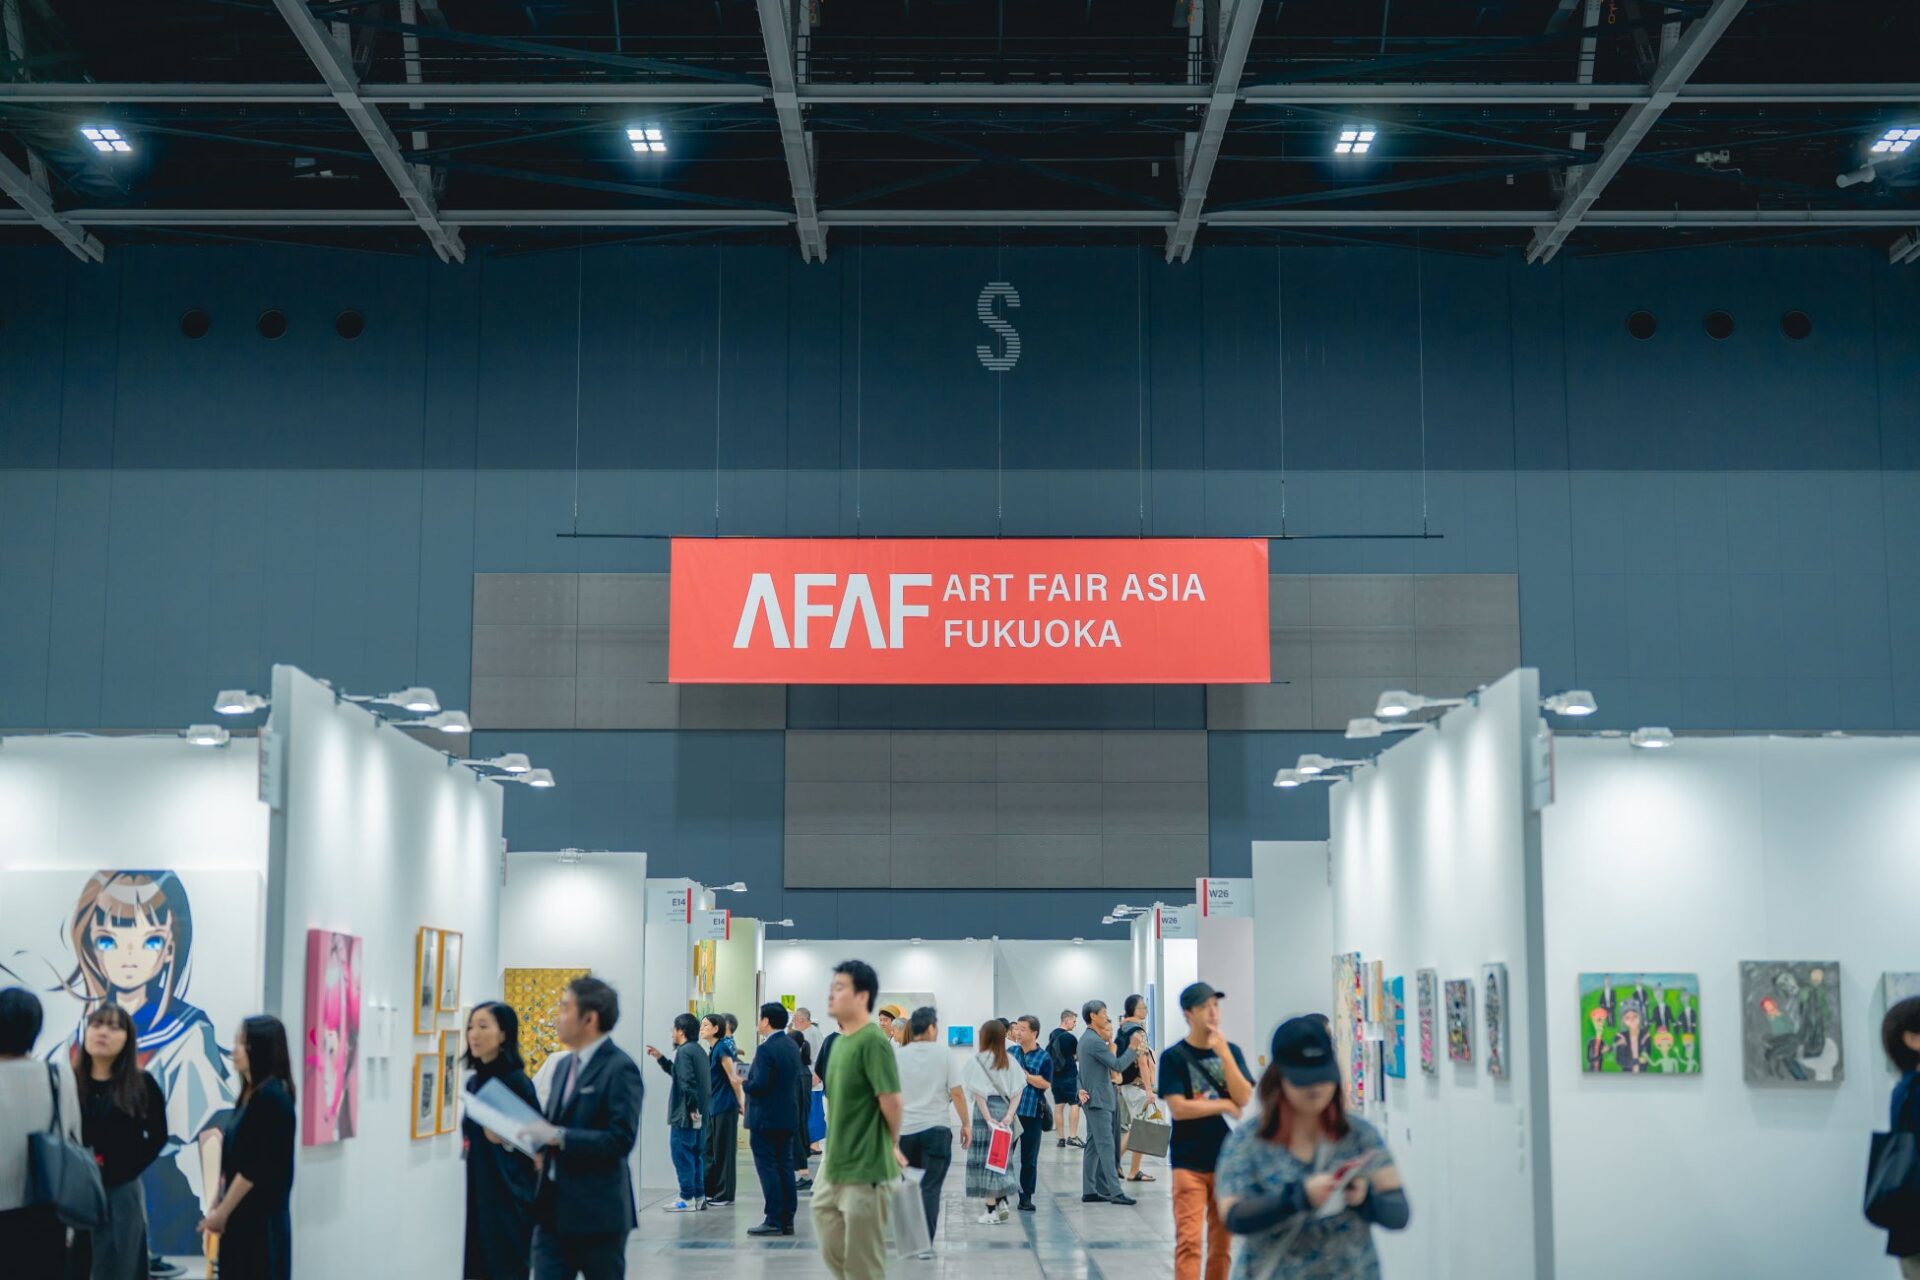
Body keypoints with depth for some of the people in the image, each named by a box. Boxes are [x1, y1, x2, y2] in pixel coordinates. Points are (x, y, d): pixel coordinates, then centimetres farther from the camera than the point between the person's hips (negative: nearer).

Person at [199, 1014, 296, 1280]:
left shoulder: (271, 1097, -15)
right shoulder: (251, 1095, 14)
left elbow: (256, 1167, -18)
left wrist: (222, 1212, -12)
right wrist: (221, 1209, 11)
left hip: (261, 1216, -9)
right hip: (243, 1214, 9)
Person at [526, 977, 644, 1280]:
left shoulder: (619, 1069, -13)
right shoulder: (566, 1066, 14)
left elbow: (620, 1140, -21)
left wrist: (557, 1136, -23)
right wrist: (539, 1139, 0)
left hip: (597, 1212, -7)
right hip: (554, 1210, 7)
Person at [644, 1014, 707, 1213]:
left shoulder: (684, 1051, -15)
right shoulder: (699, 1050, 15)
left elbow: (686, 1082, -22)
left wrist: (691, 1106, -20)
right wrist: (660, 1058, 24)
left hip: (684, 1114, -9)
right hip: (698, 1114, 9)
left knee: (682, 1154, -4)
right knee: (696, 1154, 13)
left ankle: (687, 1198, -3)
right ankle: (699, 1196, 17)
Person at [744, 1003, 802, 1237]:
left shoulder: (767, 1049, -17)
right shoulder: (792, 1047, 10)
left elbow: (759, 1085, -23)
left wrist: (743, 1083, -3)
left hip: (766, 1119, -8)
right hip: (788, 1117, 8)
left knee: (768, 1169, -4)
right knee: (785, 1168, 11)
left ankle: (774, 1221, -4)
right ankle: (787, 1220, 13)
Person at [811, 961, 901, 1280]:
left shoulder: (873, 1041, -18)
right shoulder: (840, 1041, 10)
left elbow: (891, 1101, -18)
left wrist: (891, 1143, -3)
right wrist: (834, 1147, 11)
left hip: (865, 1170, -9)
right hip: (833, 1166, 9)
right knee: (833, 1253, 17)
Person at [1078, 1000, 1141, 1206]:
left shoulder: (1086, 1039, 16)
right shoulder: (1095, 1041, -17)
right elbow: (1118, 1066, -17)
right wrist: (1133, 1047, -9)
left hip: (1093, 1100, 10)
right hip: (1099, 1100, -10)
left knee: (1093, 1146, 10)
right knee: (1107, 1146, -12)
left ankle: (1089, 1191, 10)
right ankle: (1115, 1192, -14)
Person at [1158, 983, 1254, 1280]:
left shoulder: (1232, 1051, 7)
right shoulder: (1174, 1057, -4)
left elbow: (1244, 1098, -5)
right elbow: (1178, 1108, -13)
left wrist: (1223, 1053, -14)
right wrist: (1225, 1105, -7)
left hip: (1228, 1160, 4)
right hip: (1189, 1163, -4)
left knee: (1222, 1242, 8)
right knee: (1189, 1242, -10)